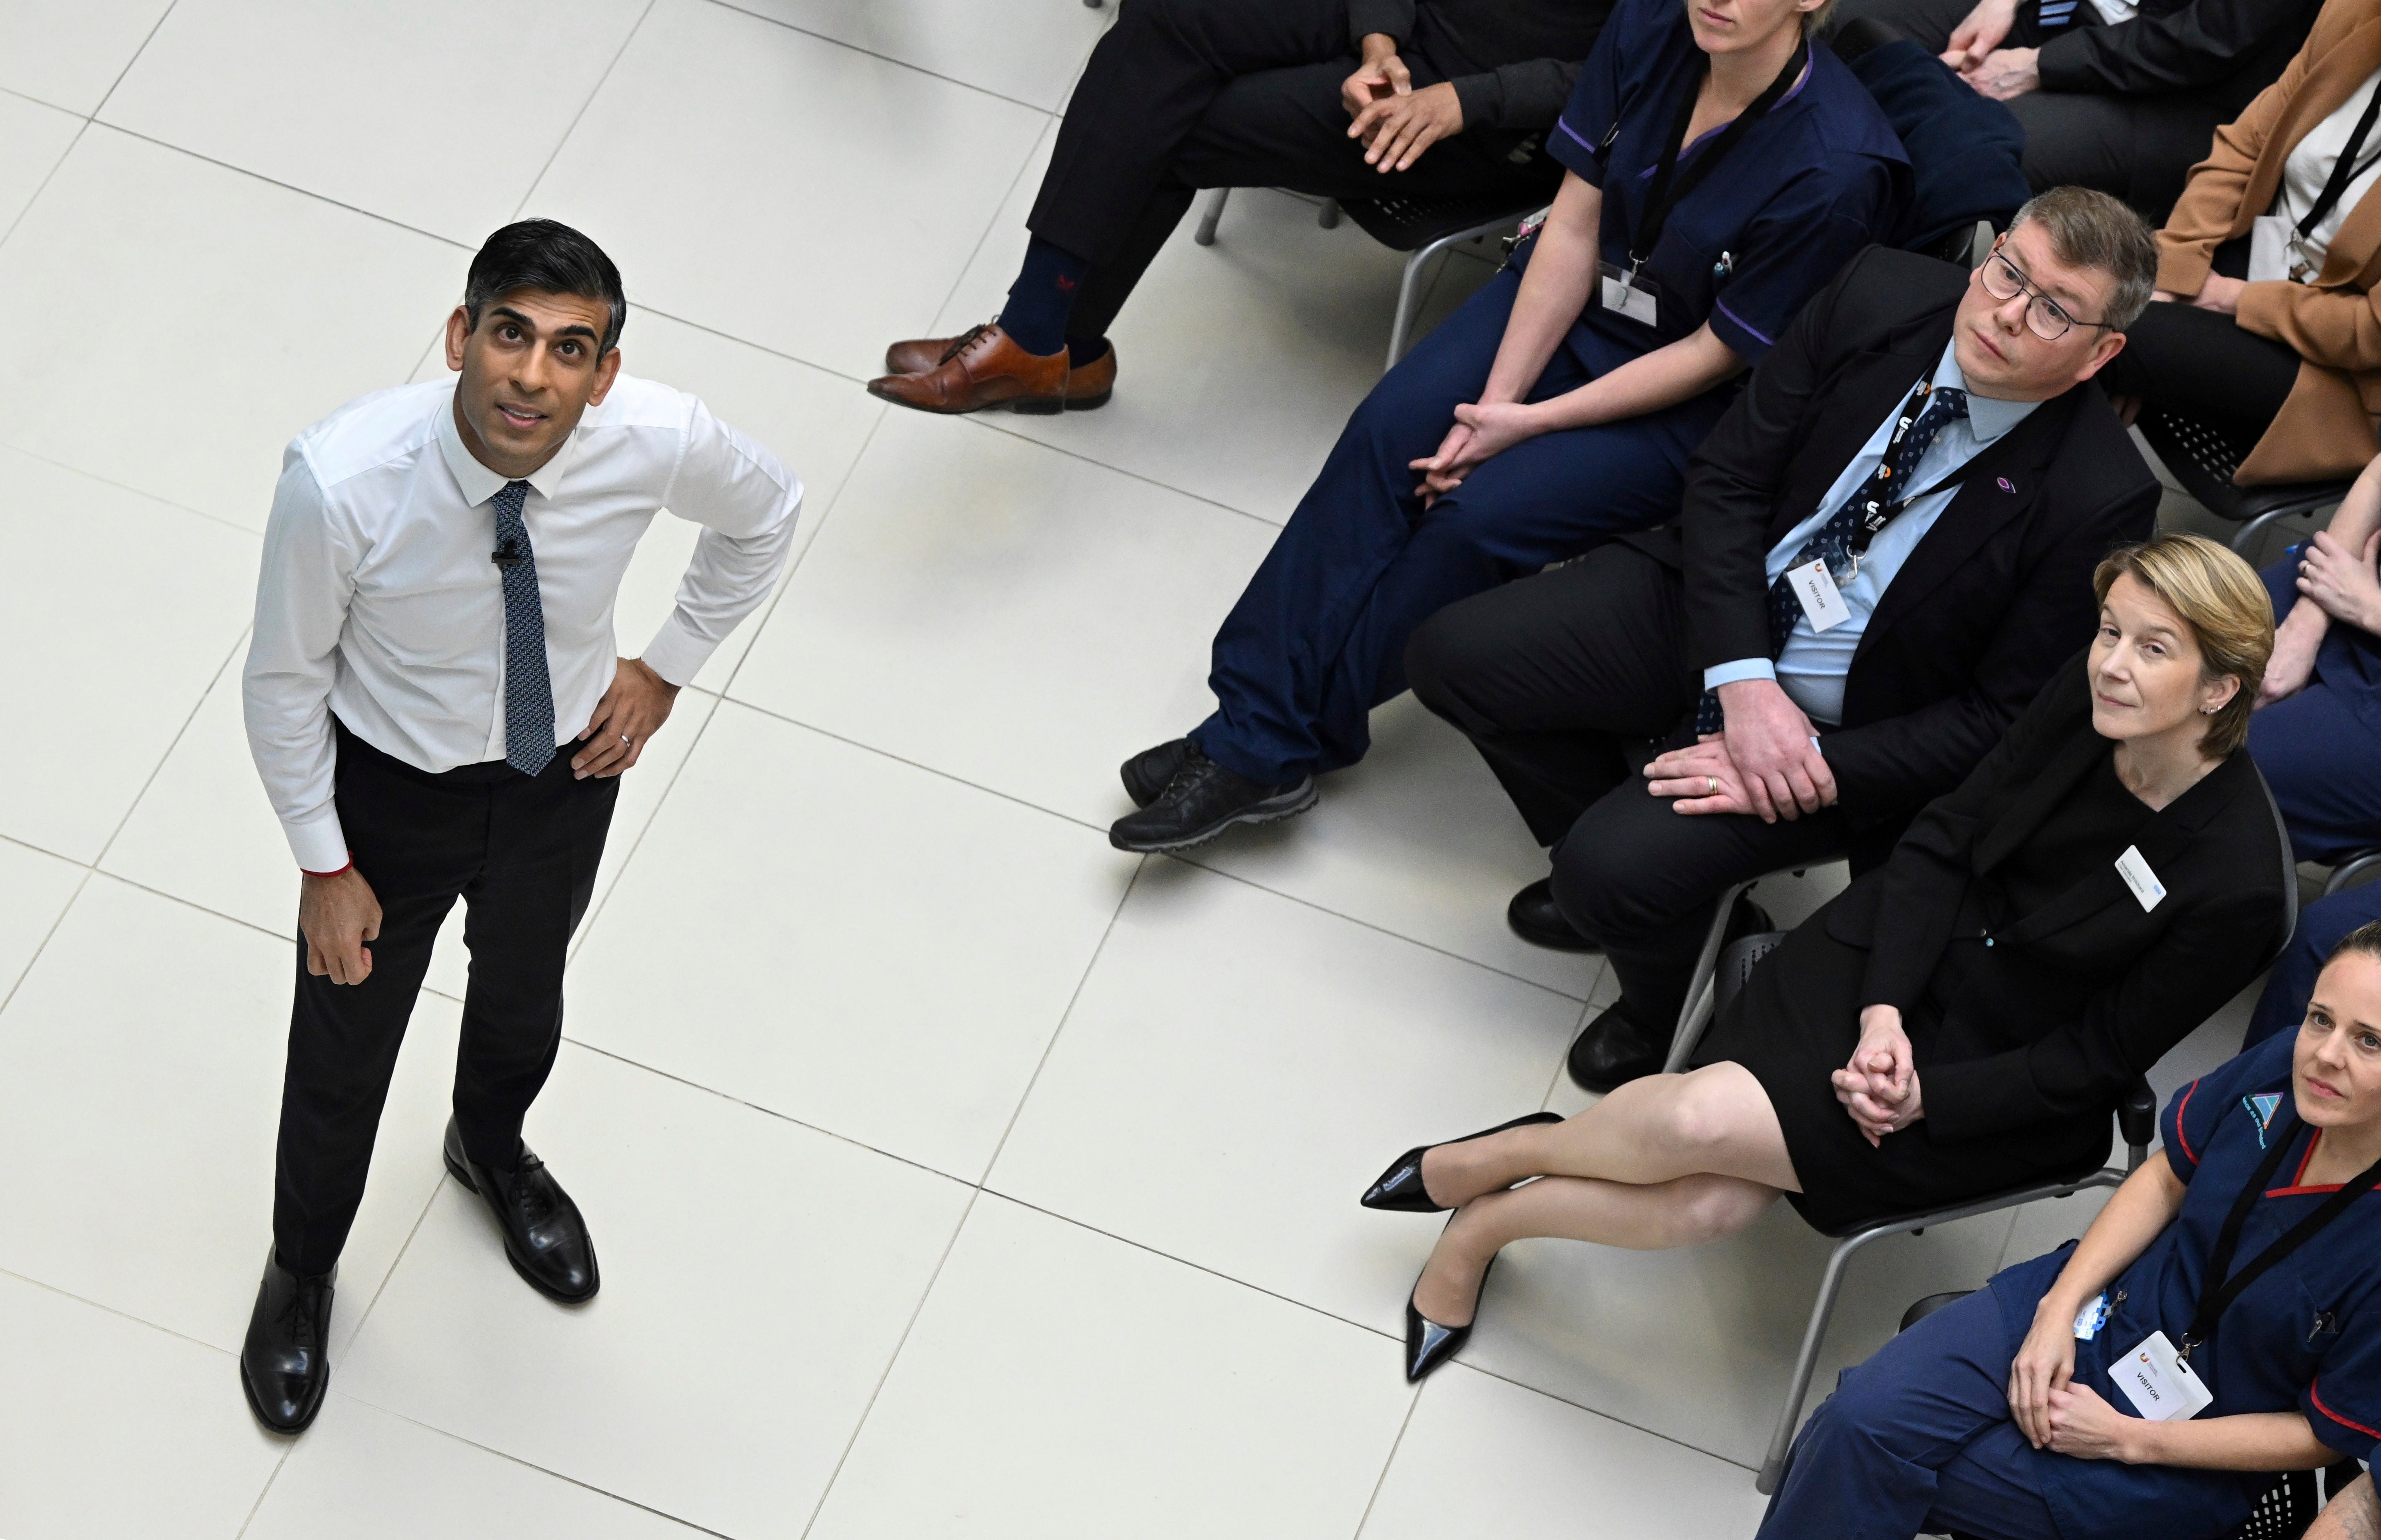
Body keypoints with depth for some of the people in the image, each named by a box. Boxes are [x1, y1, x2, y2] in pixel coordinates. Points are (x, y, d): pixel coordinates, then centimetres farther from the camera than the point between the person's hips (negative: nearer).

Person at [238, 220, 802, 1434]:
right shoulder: (342, 479, -37)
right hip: (390, 788, -2)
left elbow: (766, 514, -4)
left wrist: (666, 671, -1)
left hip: (563, 775, 2)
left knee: (522, 1000, 31)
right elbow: (283, 681, -18)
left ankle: (492, 1152, 68)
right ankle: (301, 1270, 53)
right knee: (342, 1049, 20)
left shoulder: (659, 442, -30)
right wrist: (324, 865, -11)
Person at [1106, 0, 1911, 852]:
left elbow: (1716, 356, -18)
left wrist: (1531, 422, -16)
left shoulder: (1837, 167, -29)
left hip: (1686, 401, -5)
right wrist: (1498, 397, -13)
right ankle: (1251, 738, -13)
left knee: (1480, 516, -21)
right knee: (1386, 434, -16)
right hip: (1568, 301, 5)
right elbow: (1574, 225, -6)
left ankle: (1267, 746, -5)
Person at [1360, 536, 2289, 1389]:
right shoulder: (2082, 700, -12)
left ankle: (1485, 1178, 6)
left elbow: (2092, 1065, -14)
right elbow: (1944, 839, -1)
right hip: (1890, 957, 3)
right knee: (1712, 1203, -19)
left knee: (1702, 1124, -23)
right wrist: (1883, 1013, -13)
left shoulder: (2235, 886, -25)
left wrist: (1922, 1099, -19)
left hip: (1995, 1089, -3)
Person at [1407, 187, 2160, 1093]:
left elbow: (2001, 717, -15)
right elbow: (1728, 477, -6)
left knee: (1619, 872, -24)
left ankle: (1667, 1016, 13)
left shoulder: (2098, 504, -23)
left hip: (1840, 728, -5)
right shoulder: (1881, 299, -13)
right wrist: (1741, 680, -19)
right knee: (1453, 655, -7)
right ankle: (1604, 880, 17)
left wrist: (1823, 769, -24)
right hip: (1710, 606, 5)